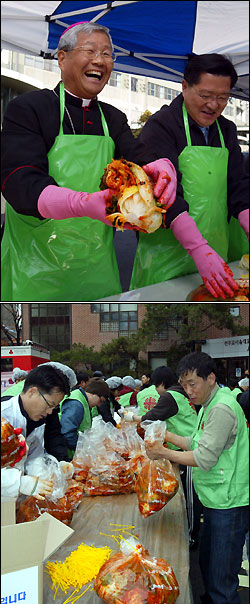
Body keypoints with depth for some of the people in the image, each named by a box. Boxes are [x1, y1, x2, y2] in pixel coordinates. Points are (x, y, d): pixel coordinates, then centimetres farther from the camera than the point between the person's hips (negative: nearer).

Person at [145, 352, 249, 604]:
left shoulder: (222, 409, -20)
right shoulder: (209, 405, 13)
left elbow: (204, 458, -21)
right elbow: (197, 444, 19)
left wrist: (164, 453, -14)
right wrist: (168, 436, 8)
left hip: (229, 505, -10)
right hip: (216, 500, 10)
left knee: (221, 581, -5)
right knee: (207, 564, 22)